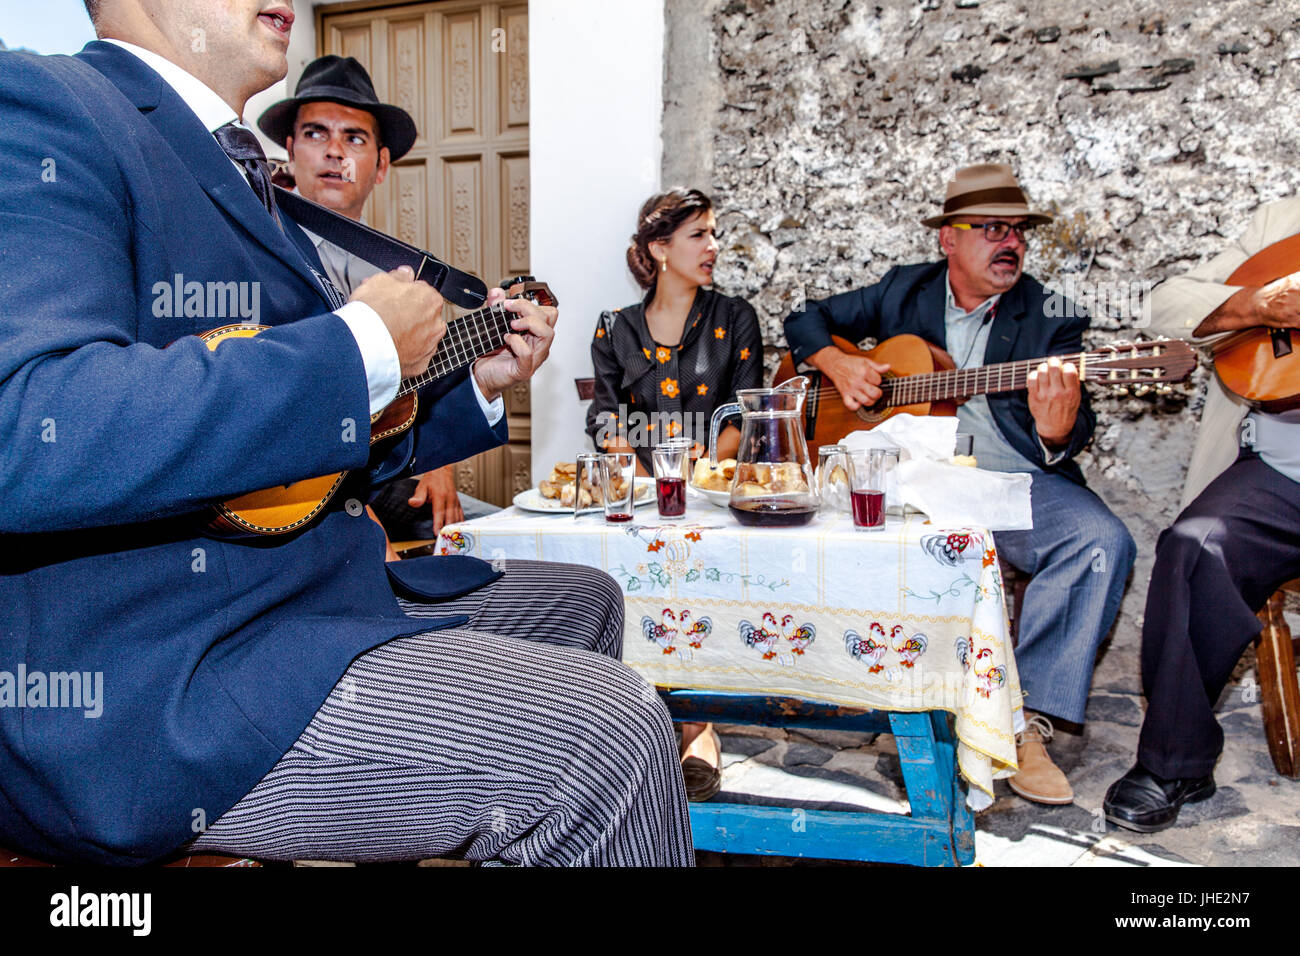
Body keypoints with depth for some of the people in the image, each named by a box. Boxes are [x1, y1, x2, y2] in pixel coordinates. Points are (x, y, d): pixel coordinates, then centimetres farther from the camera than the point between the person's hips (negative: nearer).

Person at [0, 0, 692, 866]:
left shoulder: (242, 177, 19)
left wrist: (479, 385, 16)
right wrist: (362, 342, -23)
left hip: (330, 591, 10)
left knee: (584, 603, 22)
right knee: (611, 730, -23)